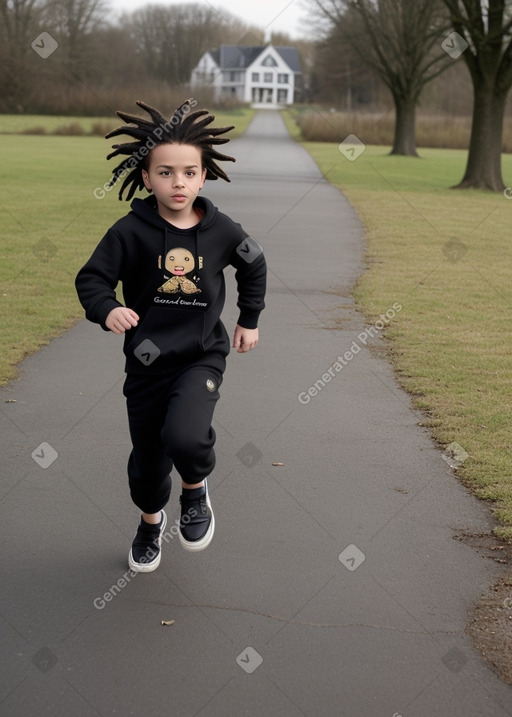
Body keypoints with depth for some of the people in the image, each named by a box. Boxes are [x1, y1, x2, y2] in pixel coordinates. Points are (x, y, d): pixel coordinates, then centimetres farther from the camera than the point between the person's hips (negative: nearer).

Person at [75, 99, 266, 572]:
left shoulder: (221, 230, -7)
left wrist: (250, 320, 17)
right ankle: (151, 521, 44)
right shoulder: (131, 231, -12)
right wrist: (107, 310, -27)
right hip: (147, 359, 1)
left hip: (202, 356, -1)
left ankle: (196, 489, 8)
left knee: (185, 436, -27)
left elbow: (254, 266, 13)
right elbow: (92, 278, -7)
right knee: (147, 461, 12)